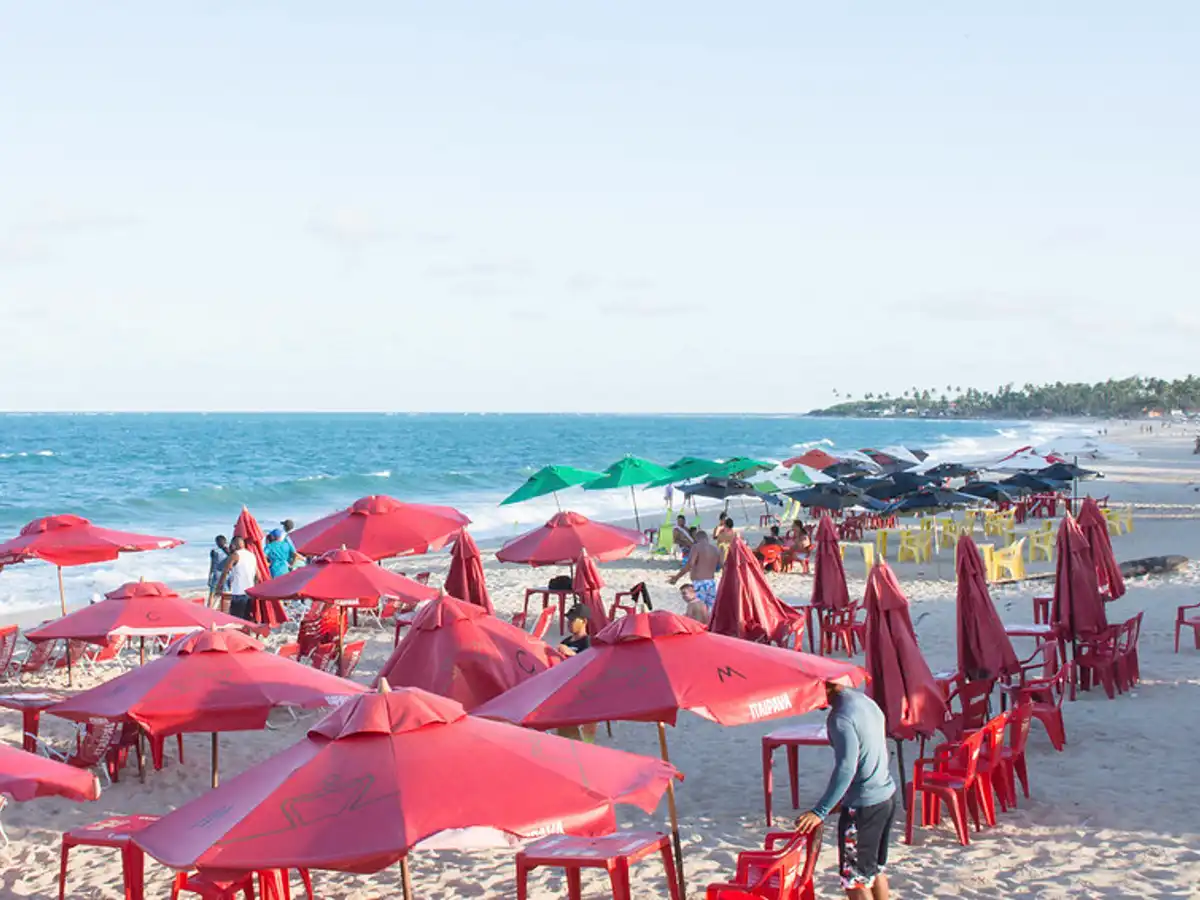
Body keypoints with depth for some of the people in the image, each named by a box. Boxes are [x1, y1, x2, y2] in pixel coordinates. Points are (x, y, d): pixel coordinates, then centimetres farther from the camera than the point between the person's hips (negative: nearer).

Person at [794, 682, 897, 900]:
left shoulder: (841, 718, -22)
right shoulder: (865, 701, 7)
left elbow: (846, 769, -29)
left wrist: (819, 812, -28)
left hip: (863, 806, -9)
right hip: (886, 795, 9)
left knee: (855, 879, 2)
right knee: (876, 869, 21)